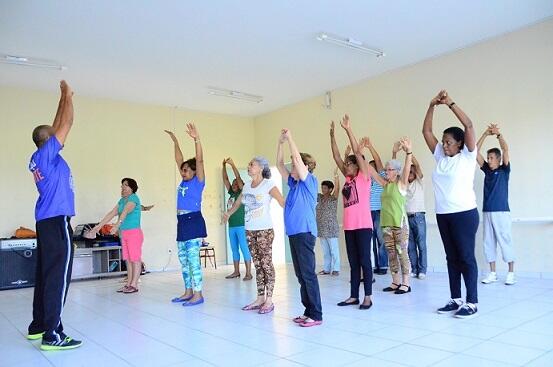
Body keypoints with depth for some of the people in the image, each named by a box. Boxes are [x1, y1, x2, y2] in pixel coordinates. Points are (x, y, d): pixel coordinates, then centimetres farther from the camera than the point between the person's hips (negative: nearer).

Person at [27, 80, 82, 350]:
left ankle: (38, 326, 22)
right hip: (57, 222, -10)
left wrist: (64, 98, 30)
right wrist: (68, 97, 6)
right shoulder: (47, 153, -7)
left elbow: (57, 126, 25)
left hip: (46, 222, 10)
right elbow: (66, 125, -5)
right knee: (58, 277, -10)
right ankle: (52, 335, -9)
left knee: (45, 275, 14)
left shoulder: (39, 157, 16)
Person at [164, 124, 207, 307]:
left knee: (193, 260, -8)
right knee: (183, 260, 12)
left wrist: (197, 139, -24)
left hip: (194, 221, -8)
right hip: (182, 222, 8)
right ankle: (188, 292, 22)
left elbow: (199, 160, -15)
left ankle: (198, 294, -2)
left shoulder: (198, 181, -4)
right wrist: (175, 141, 22)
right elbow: (179, 160, 21)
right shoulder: (184, 181, 14)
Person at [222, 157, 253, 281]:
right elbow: (225, 179, 13)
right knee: (234, 250, 12)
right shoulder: (231, 193, 14)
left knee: (244, 249, -6)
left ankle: (248, 273, -5)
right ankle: (236, 272, 20)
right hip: (231, 226, 7)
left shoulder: (242, 193, -2)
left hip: (241, 226, -7)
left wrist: (232, 164, -11)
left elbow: (238, 178, -10)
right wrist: (224, 166, 7)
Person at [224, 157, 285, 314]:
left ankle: (269, 300, 2)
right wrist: (228, 213, 27)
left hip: (264, 230, -6)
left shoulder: (268, 184, -8)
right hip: (249, 230, 6)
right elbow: (238, 202, 27)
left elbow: (283, 202, -18)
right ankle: (260, 298, 17)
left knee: (266, 263, -3)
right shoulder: (246, 186, 11)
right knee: (257, 264, 10)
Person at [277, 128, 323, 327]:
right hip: (293, 233, 8)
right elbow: (280, 165, 17)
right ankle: (308, 311, 20)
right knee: (300, 275, 11)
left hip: (305, 232, -8)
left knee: (308, 274, -5)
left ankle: (316, 315, 1)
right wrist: (280, 143, 10)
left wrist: (290, 137, -5)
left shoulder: (310, 181, -5)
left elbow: (297, 157, -13)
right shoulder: (294, 183, 15)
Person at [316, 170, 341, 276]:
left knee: (334, 250, -1)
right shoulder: (319, 197, 11)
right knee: (325, 251, 12)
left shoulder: (333, 198, -4)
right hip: (321, 229, 6)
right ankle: (326, 269, 18)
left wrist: (336, 176, -34)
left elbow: (337, 189, -21)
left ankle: (336, 269, 5)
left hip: (331, 229, -5)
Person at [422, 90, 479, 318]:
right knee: (452, 258, 11)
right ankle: (456, 299, 19)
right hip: (442, 214, 6)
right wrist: (432, 106, 2)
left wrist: (451, 104, -13)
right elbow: (426, 131, 10)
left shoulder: (467, 156, -2)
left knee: (466, 258, -2)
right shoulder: (440, 157, 11)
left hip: (464, 213, -6)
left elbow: (469, 126, -14)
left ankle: (472, 302, 6)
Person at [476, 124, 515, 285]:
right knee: (488, 243, 6)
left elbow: (506, 149, -11)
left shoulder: (504, 170, 2)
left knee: (505, 242, -2)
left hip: (502, 212, -4)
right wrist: (485, 134, -1)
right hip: (487, 212, 4)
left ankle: (511, 273, 7)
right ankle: (492, 273, 14)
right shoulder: (486, 170, 11)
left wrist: (498, 134, -17)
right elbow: (475, 152, 5)